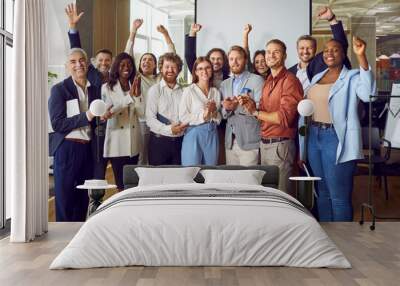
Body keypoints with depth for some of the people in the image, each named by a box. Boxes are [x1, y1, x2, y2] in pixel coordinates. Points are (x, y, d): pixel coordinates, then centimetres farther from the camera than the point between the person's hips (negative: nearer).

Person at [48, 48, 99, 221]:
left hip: (87, 149, 5)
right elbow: (57, 123, -12)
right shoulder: (59, 89, -4)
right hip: (67, 148, -5)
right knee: (65, 199, 0)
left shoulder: (94, 90, 13)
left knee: (83, 199, 10)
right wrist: (86, 116, -20)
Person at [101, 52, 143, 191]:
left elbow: (141, 112, 4)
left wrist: (137, 94, -9)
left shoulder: (135, 87, 13)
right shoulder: (107, 87, 1)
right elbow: (107, 112, -12)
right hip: (117, 141, -4)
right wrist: (129, 96, -13)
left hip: (133, 141, 4)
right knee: (121, 183, -3)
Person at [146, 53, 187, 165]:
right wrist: (169, 129, -18)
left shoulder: (183, 91, 6)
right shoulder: (155, 90, -1)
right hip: (159, 141, -2)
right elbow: (150, 119, -8)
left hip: (179, 141, 3)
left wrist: (185, 124, -14)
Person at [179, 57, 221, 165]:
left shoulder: (216, 92, 10)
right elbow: (183, 117, -10)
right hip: (194, 135, -4)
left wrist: (214, 113, -7)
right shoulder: (189, 91, -4)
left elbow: (218, 120, 14)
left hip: (212, 135, 5)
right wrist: (203, 115, -18)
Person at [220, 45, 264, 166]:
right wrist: (227, 108, -9)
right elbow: (222, 113, 13)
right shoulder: (224, 84, 15)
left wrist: (237, 106, -20)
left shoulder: (257, 80, -2)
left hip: (249, 141, -5)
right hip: (230, 141, 5)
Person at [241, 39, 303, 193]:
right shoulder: (268, 81, 15)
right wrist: (252, 106, -4)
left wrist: (256, 112, -11)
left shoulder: (290, 81, -11)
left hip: (280, 145, -8)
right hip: (264, 144, 8)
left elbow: (284, 117, -18)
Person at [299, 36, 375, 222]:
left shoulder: (352, 77, -5)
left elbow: (367, 93, -27)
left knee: (339, 196, -3)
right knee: (323, 192, 17)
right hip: (314, 137, 7)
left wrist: (361, 56, -33)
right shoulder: (317, 77, 15)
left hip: (336, 140, -7)